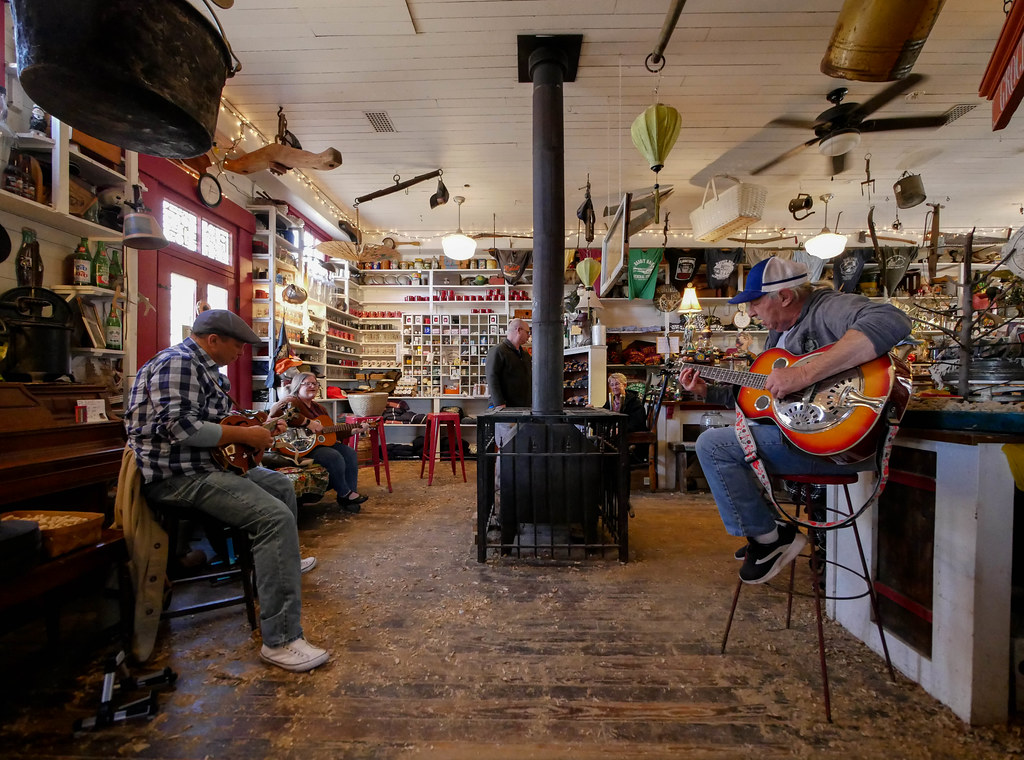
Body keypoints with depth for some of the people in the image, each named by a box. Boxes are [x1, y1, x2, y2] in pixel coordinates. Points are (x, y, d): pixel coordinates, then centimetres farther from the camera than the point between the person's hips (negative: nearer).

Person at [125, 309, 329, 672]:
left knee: (281, 485, 23)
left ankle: (285, 561, 44)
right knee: (275, 517, -27)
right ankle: (280, 641, -25)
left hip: (211, 465, 11)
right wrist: (246, 435, -20)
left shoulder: (205, 368, 18)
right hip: (179, 476, -11)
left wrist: (261, 427, 15)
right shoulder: (177, 362, -15)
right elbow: (180, 428, -28)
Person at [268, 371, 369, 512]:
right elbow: (275, 412, -32)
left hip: (320, 442, 10)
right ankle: (344, 494, -8)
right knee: (334, 457, -27)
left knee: (350, 453, -4)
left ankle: (350, 493, -3)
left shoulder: (319, 408, 20)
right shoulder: (292, 401, -7)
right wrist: (307, 422, -31)